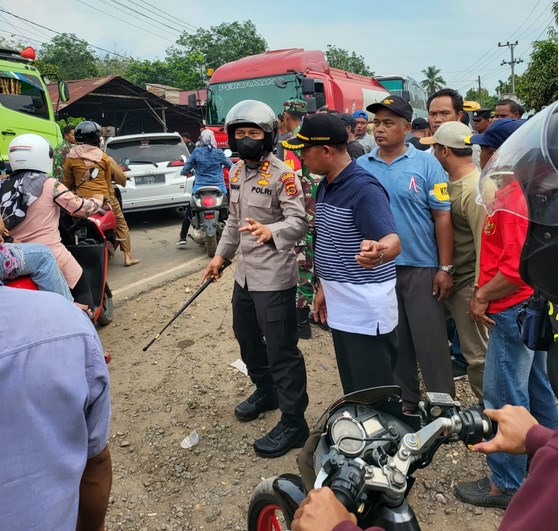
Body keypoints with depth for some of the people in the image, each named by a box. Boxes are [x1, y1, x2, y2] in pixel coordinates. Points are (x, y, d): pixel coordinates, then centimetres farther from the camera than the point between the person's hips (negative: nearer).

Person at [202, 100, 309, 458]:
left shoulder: (282, 175, -15)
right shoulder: (237, 172, 12)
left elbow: (299, 222, -22)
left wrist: (270, 232, -40)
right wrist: (221, 254, 21)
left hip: (274, 277, -9)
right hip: (245, 273, 9)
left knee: (281, 350, -3)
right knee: (247, 337, 23)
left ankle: (293, 423, 12)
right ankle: (266, 391, 46)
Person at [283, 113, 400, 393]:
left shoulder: (364, 188, -20)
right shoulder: (325, 186, 9)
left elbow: (392, 240, -32)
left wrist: (377, 252, -55)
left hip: (367, 309, -9)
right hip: (340, 307, 9)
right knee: (352, 389, 21)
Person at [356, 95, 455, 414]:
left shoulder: (426, 163, -4)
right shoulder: (360, 166, 4)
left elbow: (442, 217, -5)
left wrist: (446, 268, -9)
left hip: (421, 268, -3)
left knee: (431, 342, 5)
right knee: (393, 343, 16)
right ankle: (405, 403, 33)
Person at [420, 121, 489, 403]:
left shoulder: (474, 189, -20)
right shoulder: (451, 181, 8)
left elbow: (485, 243, -22)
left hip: (468, 281, -8)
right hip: (448, 276, 8)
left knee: (475, 353, 3)